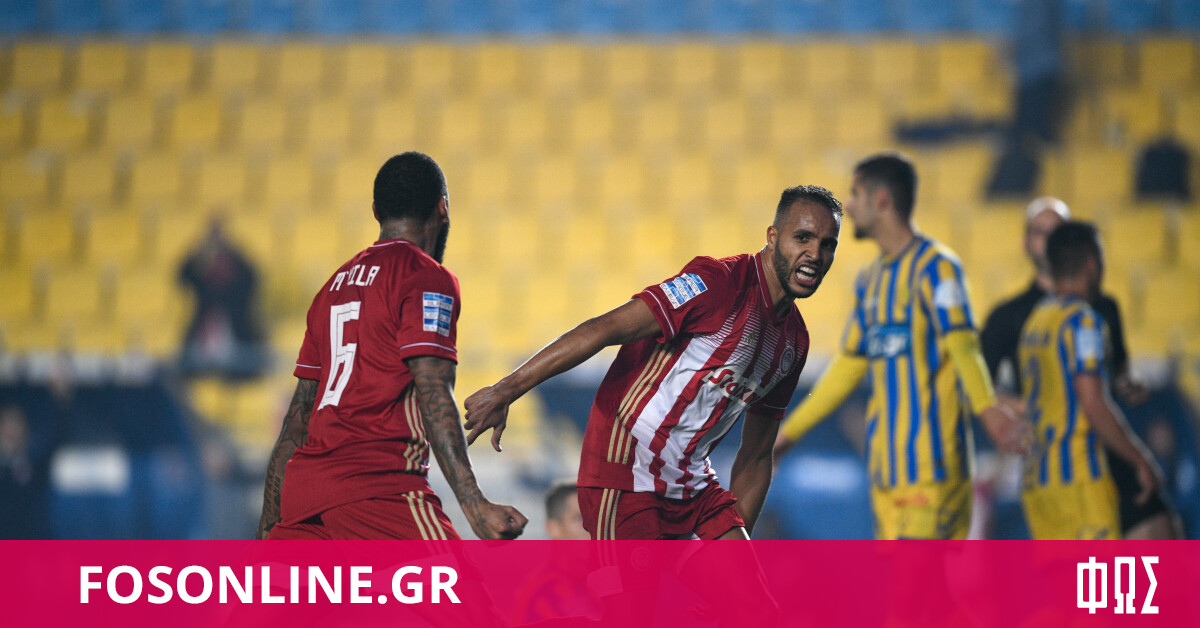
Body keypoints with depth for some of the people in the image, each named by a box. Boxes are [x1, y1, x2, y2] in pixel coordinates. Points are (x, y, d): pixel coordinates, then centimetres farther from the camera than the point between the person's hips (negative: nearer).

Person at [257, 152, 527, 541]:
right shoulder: (427, 278, 1)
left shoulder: (335, 286, 24)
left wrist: (268, 528, 26)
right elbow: (433, 396, -12)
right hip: (377, 486, -8)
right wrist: (474, 504, -19)